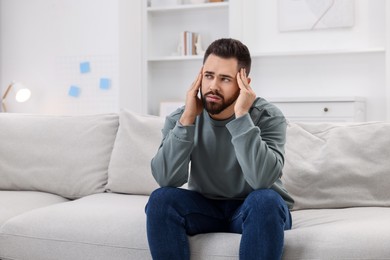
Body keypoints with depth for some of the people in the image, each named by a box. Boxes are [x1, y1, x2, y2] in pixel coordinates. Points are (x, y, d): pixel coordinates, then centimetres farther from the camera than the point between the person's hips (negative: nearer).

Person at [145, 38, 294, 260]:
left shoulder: (268, 117, -18)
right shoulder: (180, 118, -10)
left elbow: (263, 179, -35)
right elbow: (166, 179, -24)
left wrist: (241, 117, -36)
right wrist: (188, 119, -28)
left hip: (253, 209, -2)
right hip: (206, 206, 2)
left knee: (265, 201, -35)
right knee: (161, 200, -25)